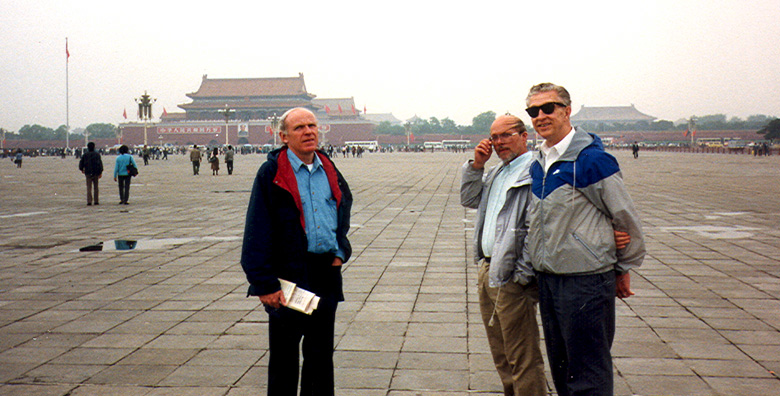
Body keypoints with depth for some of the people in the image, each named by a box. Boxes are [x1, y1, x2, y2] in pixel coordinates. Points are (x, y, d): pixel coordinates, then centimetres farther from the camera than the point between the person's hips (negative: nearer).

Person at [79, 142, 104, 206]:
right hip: (96, 173, 0)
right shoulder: (97, 154, -2)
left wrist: (82, 169, 26)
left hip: (88, 173, 0)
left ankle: (89, 201, -10)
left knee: (89, 187, -1)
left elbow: (81, 163, 7)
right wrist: (100, 172, -6)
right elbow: (100, 164, -8)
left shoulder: (85, 155, 2)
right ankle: (96, 201, 10)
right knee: (96, 187, 9)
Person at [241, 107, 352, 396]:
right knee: (284, 353, 6)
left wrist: (340, 251, 8)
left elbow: (344, 213, 24)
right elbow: (257, 232, -11)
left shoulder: (329, 171, 10)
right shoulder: (271, 173, -8)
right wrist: (265, 283, -15)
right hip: (288, 274, -5)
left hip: (327, 273, 5)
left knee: (321, 351, 14)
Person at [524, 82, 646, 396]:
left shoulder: (591, 159, -14)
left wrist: (624, 270, 2)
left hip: (586, 281, -7)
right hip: (546, 279, 8)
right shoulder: (537, 164, 9)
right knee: (560, 368, 18)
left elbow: (626, 219, -7)